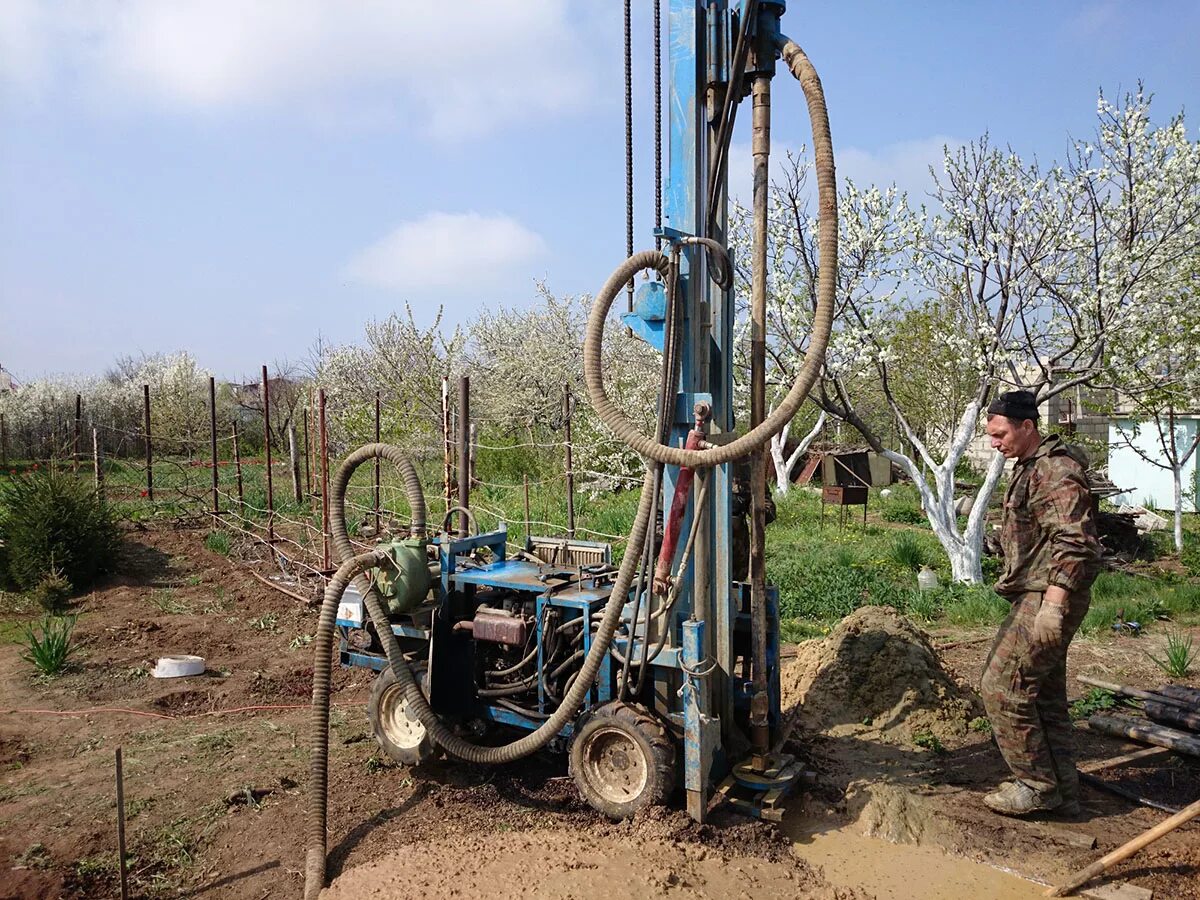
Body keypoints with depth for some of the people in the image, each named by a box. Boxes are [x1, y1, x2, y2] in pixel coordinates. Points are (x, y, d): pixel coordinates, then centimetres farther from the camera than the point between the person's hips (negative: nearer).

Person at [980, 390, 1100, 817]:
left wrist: (1053, 604, -27)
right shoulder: (1030, 468, 17)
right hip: (1036, 597, 11)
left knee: (1002, 686, -8)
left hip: (1048, 598, -11)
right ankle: (1064, 791, 24)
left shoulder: (1057, 471, -16)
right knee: (1044, 694, 15)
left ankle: (1038, 786, 5)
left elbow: (1074, 542, -24)